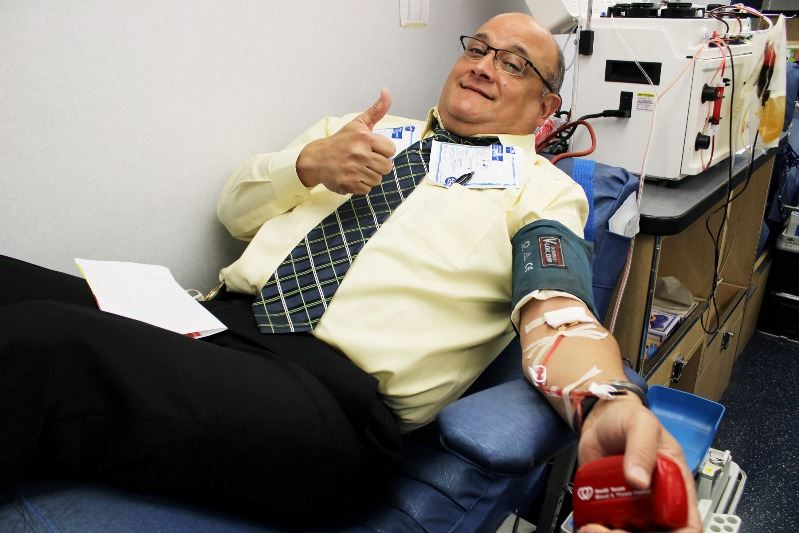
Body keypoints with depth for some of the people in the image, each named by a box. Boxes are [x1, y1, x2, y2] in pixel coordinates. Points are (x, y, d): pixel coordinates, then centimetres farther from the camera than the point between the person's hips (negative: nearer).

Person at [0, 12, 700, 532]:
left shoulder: (543, 188, 10)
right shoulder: (362, 129, 24)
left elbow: (555, 309, -8)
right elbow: (236, 208, 21)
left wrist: (609, 403, -29)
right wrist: (310, 163, 1)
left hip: (337, 387, -5)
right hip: (216, 320, 6)